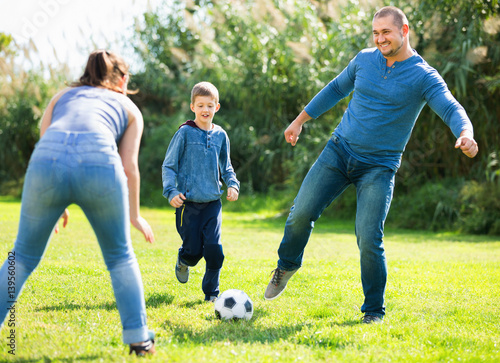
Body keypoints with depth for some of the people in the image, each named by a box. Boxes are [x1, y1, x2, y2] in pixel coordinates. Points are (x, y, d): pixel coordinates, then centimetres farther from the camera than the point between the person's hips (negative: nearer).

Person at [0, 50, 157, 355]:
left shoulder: (62, 96, 36)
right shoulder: (129, 107, 31)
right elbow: (129, 167, 20)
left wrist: (55, 205, 35)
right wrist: (134, 215, 31)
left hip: (47, 160, 2)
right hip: (98, 161, -1)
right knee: (121, 256, 20)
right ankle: (139, 338, 18)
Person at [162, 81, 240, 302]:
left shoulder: (220, 135, 9)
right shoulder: (185, 133, -3)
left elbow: (226, 167, 20)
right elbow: (168, 166, -1)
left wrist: (233, 185, 1)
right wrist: (171, 191, -13)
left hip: (212, 202, 3)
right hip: (188, 202, -3)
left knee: (214, 249, -8)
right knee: (194, 250, -1)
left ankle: (211, 292, 11)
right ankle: (183, 261, 36)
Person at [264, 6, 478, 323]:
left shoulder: (424, 76, -8)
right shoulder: (364, 59, 6)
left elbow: (452, 110, -19)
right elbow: (337, 88, 20)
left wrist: (466, 134, -42)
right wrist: (300, 120, 23)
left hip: (379, 166, -3)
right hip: (339, 151, 4)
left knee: (369, 240, -12)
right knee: (301, 213, -5)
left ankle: (374, 310, 8)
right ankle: (287, 266, 25)